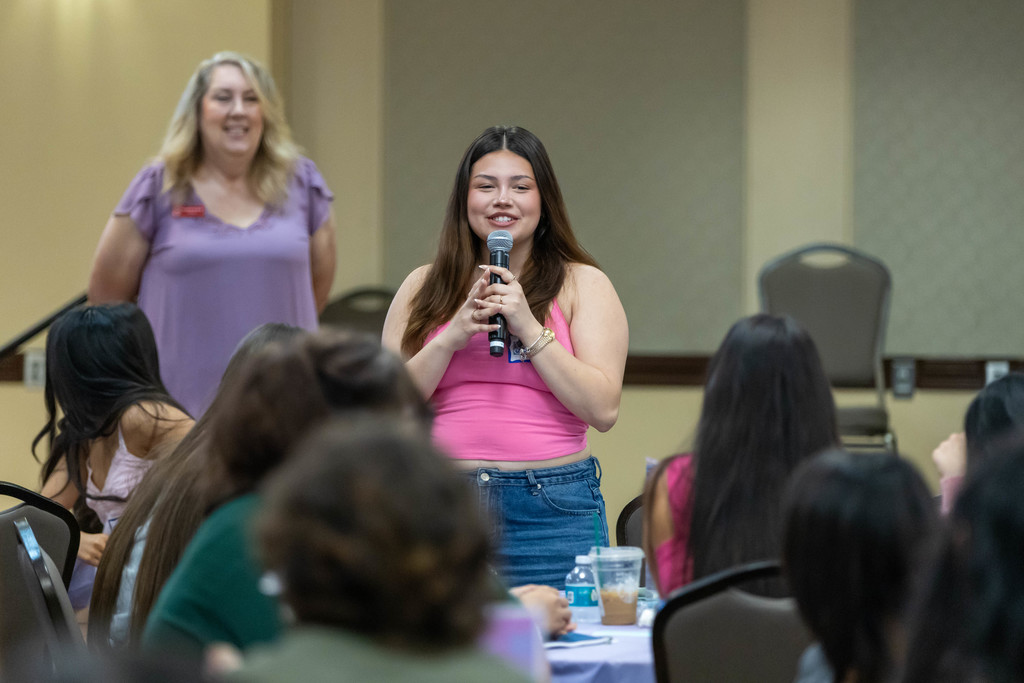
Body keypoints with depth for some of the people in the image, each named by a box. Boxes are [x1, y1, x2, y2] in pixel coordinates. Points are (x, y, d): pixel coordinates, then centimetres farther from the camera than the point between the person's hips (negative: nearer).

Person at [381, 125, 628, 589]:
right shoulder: (424, 288, 12)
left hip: (553, 512, -1)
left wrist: (529, 328, -10)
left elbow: (603, 409, -5)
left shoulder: (582, 285, 6)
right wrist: (452, 337, -8)